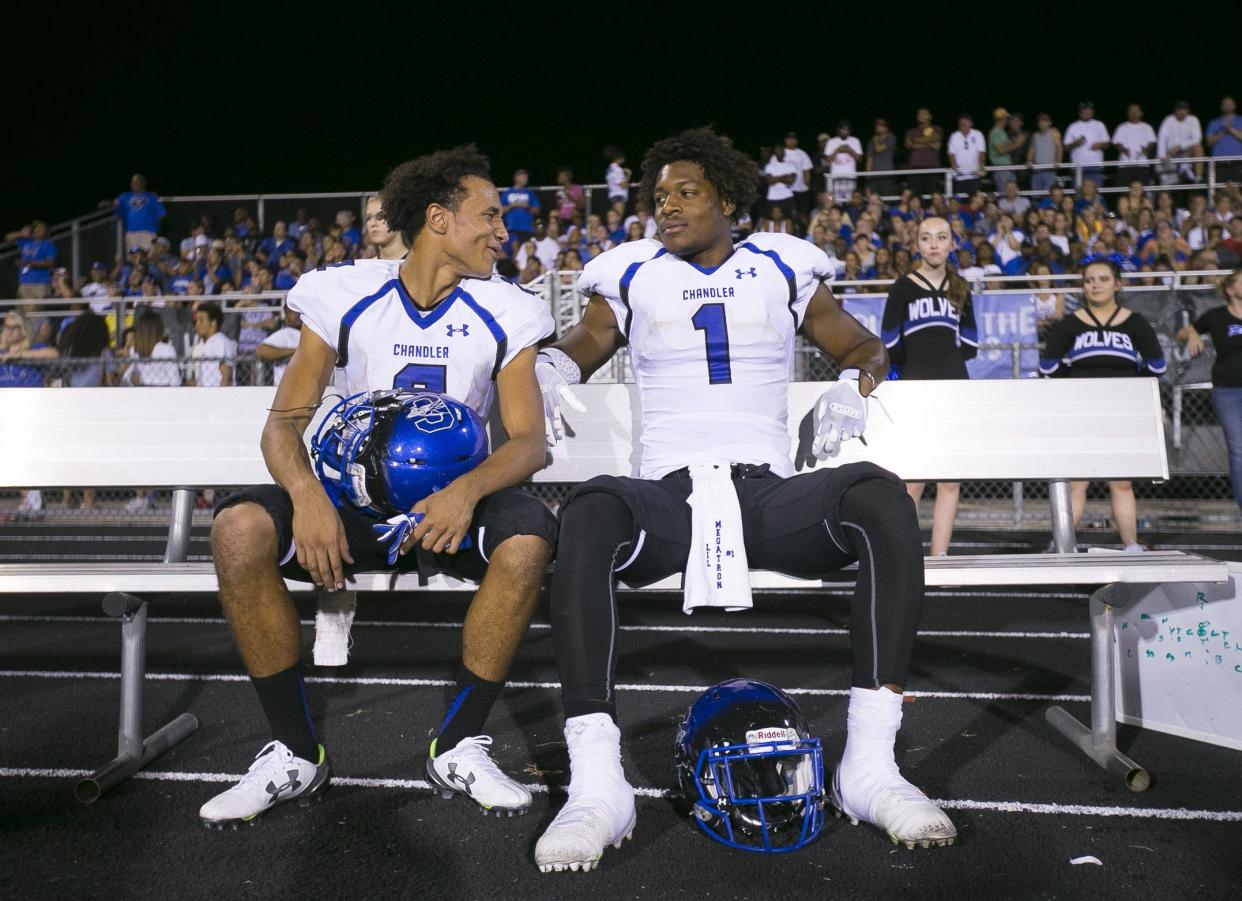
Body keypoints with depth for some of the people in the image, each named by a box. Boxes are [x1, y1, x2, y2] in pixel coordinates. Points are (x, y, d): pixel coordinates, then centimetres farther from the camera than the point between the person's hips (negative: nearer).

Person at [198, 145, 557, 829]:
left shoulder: (504, 314, 1)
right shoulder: (344, 296, -1)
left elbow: (528, 440, -6)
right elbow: (286, 419, -3)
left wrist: (467, 491, -28)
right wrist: (307, 494, -26)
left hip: (452, 503, 0)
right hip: (353, 500, 0)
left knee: (528, 536, -33)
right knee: (239, 529, -28)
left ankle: (458, 747, -13)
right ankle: (295, 753, -10)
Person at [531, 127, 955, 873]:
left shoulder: (782, 269, 18)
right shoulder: (631, 277, 18)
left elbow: (865, 346, 25)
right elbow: (578, 348, 24)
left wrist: (856, 383, 1)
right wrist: (551, 366, -2)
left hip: (770, 493, 1)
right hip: (669, 495, 0)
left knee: (881, 494, -30)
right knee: (590, 510, -36)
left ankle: (871, 764, -27)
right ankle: (597, 785, -37)